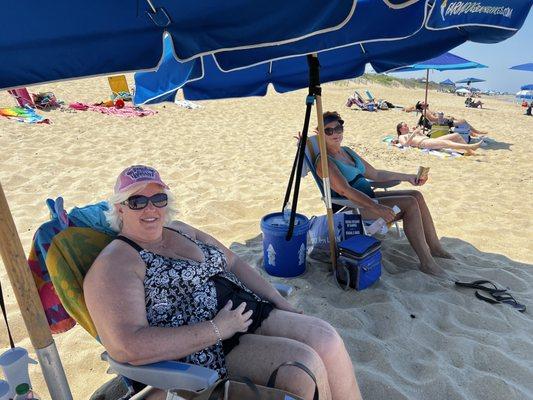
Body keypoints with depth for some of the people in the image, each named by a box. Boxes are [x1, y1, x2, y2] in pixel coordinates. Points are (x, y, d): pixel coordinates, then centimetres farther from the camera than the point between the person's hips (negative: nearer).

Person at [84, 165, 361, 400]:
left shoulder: (180, 230, 13)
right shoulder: (113, 265, -11)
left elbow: (233, 263, 15)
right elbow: (128, 348, -22)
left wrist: (282, 303, 6)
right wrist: (216, 330, -20)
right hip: (202, 351, -7)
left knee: (327, 338, -9)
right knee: (305, 363, -22)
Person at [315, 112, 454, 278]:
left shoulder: (347, 151, 14)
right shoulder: (324, 161, -14)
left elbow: (375, 174, 18)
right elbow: (345, 190, -26)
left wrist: (407, 177, 14)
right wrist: (377, 208, -34)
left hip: (368, 197, 8)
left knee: (416, 195, -4)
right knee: (410, 203, -19)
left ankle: (435, 248, 7)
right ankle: (427, 263, -13)